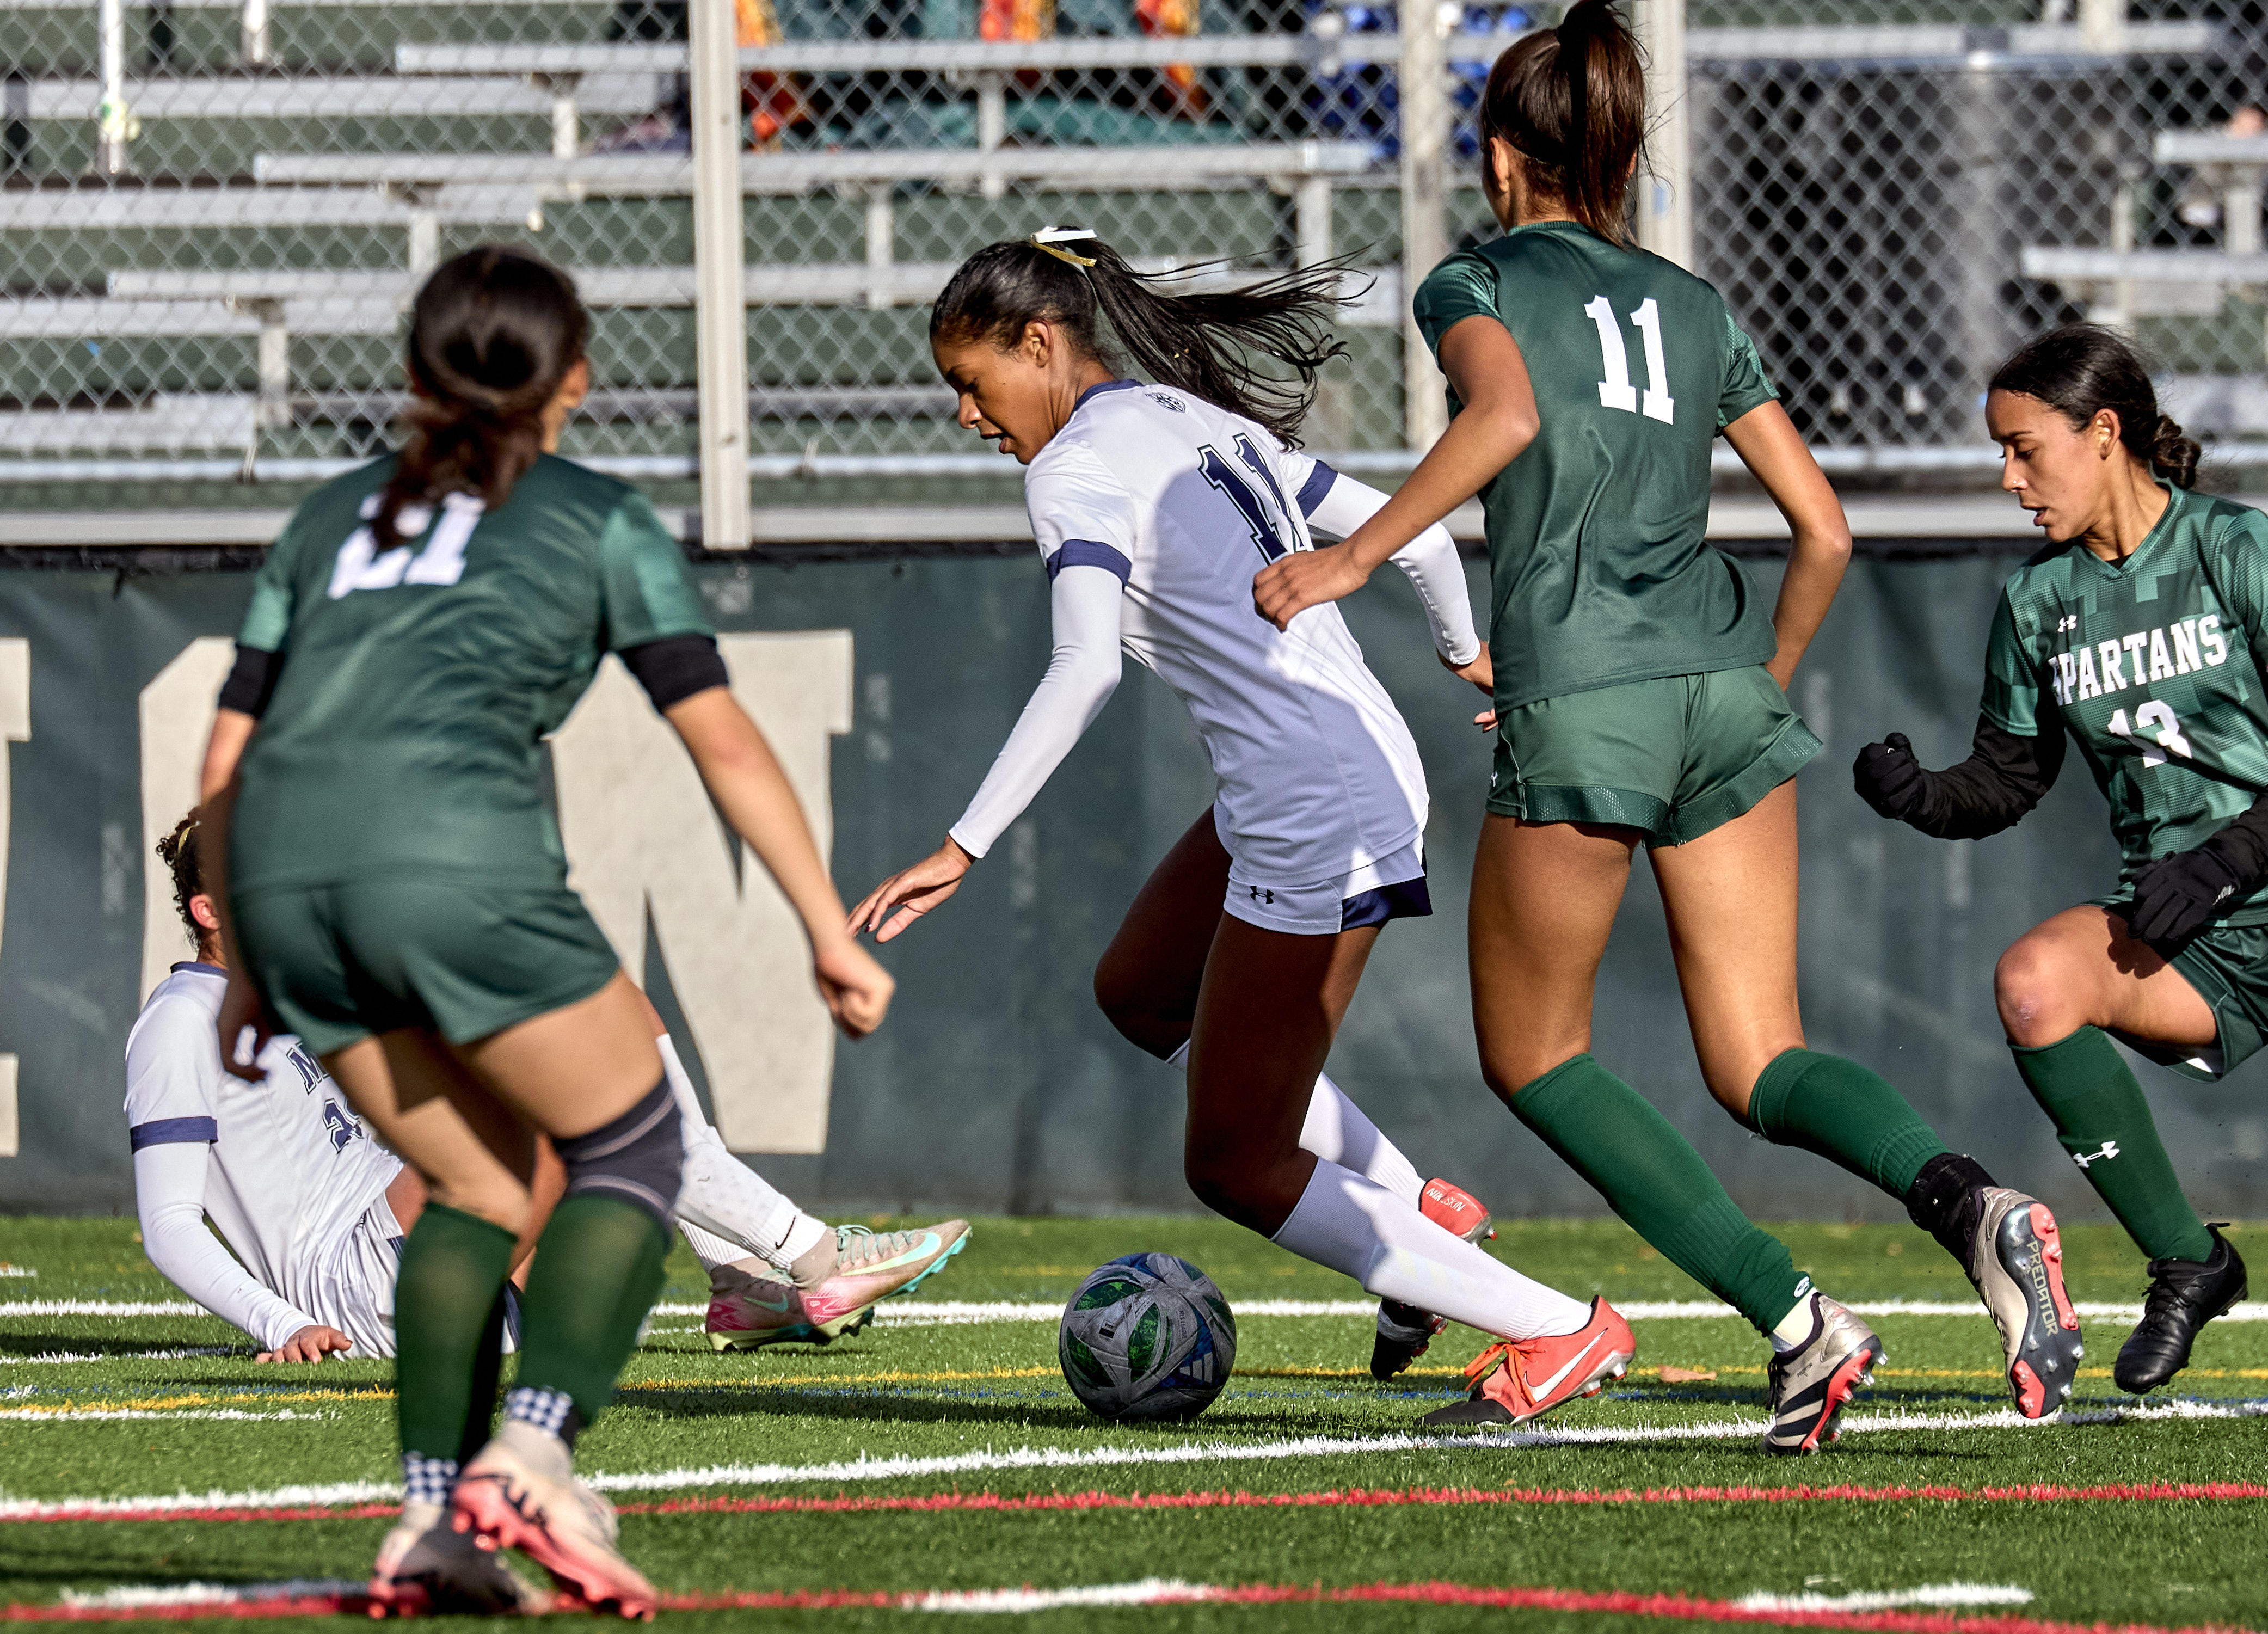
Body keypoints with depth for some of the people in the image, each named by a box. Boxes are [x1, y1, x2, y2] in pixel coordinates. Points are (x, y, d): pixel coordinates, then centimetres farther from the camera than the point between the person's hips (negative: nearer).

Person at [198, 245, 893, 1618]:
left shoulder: (334, 517, 28)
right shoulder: (594, 520, 17)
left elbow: (228, 764, 25)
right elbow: (724, 741, 11)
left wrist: (244, 970, 32)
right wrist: (833, 936, 13)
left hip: (284, 877, 5)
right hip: (455, 856, -5)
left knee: (481, 1187, 18)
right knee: (632, 1151, 10)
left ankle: (432, 1514, 3)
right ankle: (532, 1455, -11)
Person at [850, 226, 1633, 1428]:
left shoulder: (1078, 467, -9)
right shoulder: (1206, 427, 16)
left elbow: (1085, 667, -25)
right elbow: (1413, 530, 20)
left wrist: (964, 847, -27)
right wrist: (1466, 654, 40)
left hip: (1314, 810, -10)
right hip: (1372, 763, 10)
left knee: (1236, 1169, 1)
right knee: (1139, 993, 30)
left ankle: (1561, 1332, 0)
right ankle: (1416, 1214, 24)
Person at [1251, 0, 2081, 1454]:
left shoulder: (1478, 283, 6)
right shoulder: (1696, 307, 20)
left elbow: (1508, 412, -19)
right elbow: (1824, 528, 17)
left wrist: (1355, 558, -14)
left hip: (1581, 702, -5)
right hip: (1725, 681, 5)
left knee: (1534, 1056, 13)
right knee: (1760, 1066, 5)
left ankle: (1796, 1321, -2)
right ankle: (1965, 1199, -27)